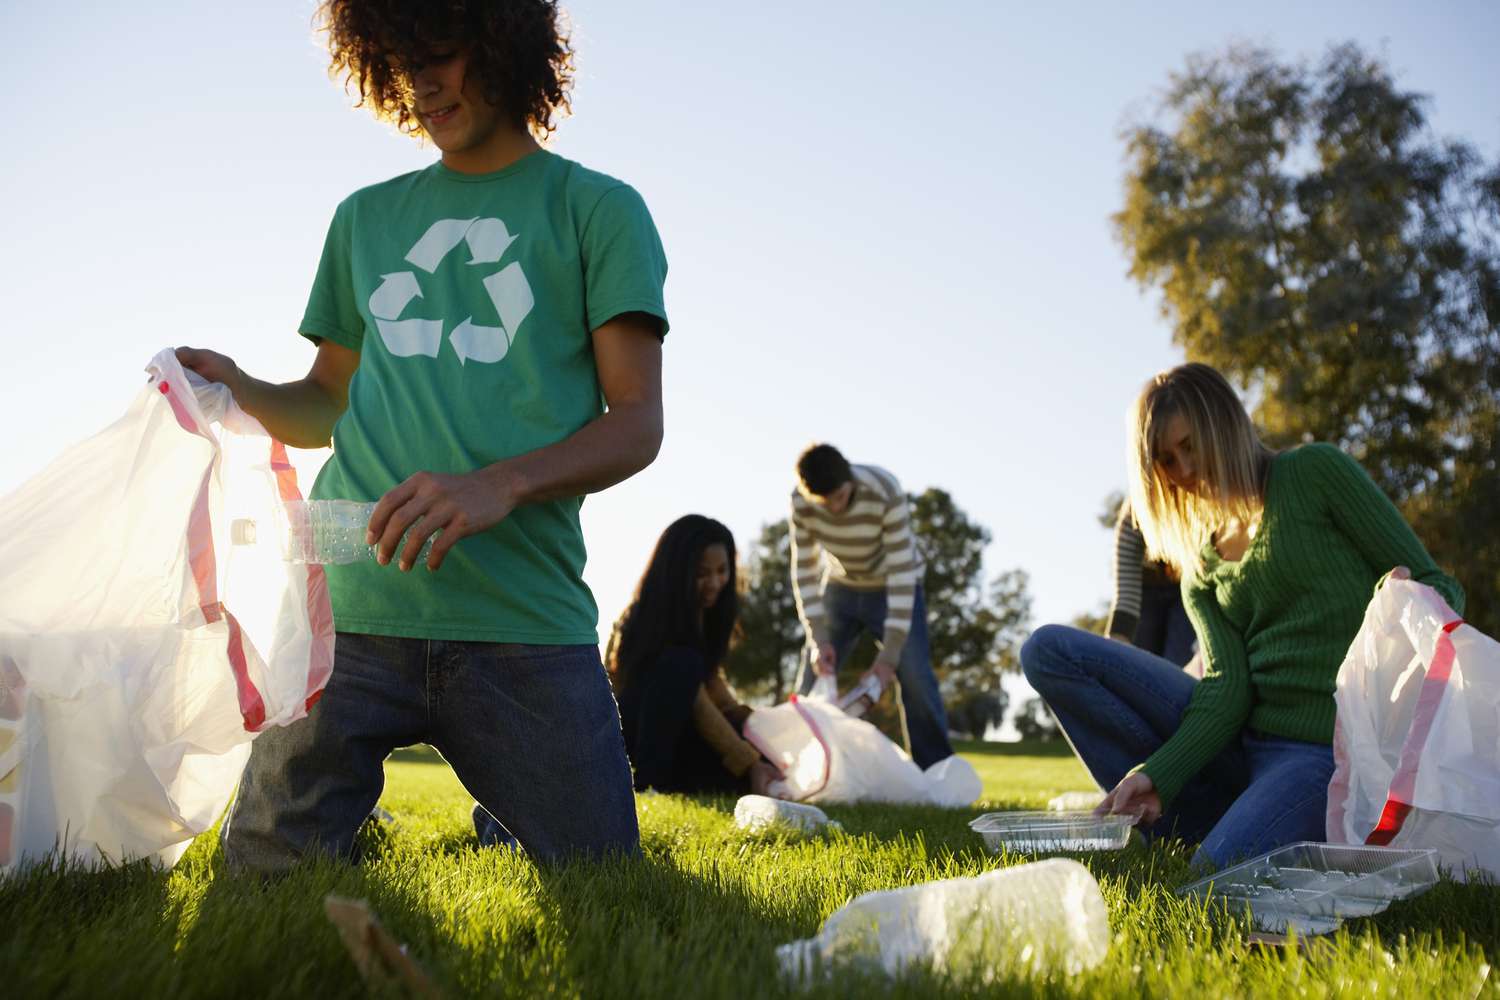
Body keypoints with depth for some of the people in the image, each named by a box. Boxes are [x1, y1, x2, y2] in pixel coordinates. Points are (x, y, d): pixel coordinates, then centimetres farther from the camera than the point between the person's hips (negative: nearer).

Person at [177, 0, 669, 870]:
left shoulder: (597, 210, 9)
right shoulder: (365, 220, 21)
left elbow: (637, 424, 0)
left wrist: (501, 485, -18)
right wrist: (239, 391, 2)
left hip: (524, 622, -2)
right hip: (353, 609, 3)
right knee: (268, 865, -2)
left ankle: (500, 819, 26)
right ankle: (357, 814, 27)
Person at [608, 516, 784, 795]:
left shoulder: (704, 611, 1)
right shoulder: (652, 617, -24)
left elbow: (709, 678, 3)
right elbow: (695, 703, -29)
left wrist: (746, 721, -14)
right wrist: (748, 762, -33)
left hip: (675, 730, 7)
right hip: (629, 732, -7)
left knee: (764, 758, -16)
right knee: (683, 663, -34)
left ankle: (663, 778, -12)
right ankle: (647, 777, -30)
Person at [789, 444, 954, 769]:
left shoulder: (885, 492, -34)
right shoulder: (801, 502, -24)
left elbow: (902, 572, -33)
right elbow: (804, 572, -16)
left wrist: (890, 655, -35)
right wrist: (818, 640, -26)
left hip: (893, 589, -3)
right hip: (840, 588, 3)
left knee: (916, 679, -16)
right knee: (813, 681, -1)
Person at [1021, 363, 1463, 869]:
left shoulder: (1316, 471, 1)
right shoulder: (1200, 571, 14)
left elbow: (1441, 589, 0)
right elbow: (1227, 687, -1)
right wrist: (1158, 775, -18)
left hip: (1325, 751, -6)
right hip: (1243, 740, 6)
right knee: (1050, 650, -5)